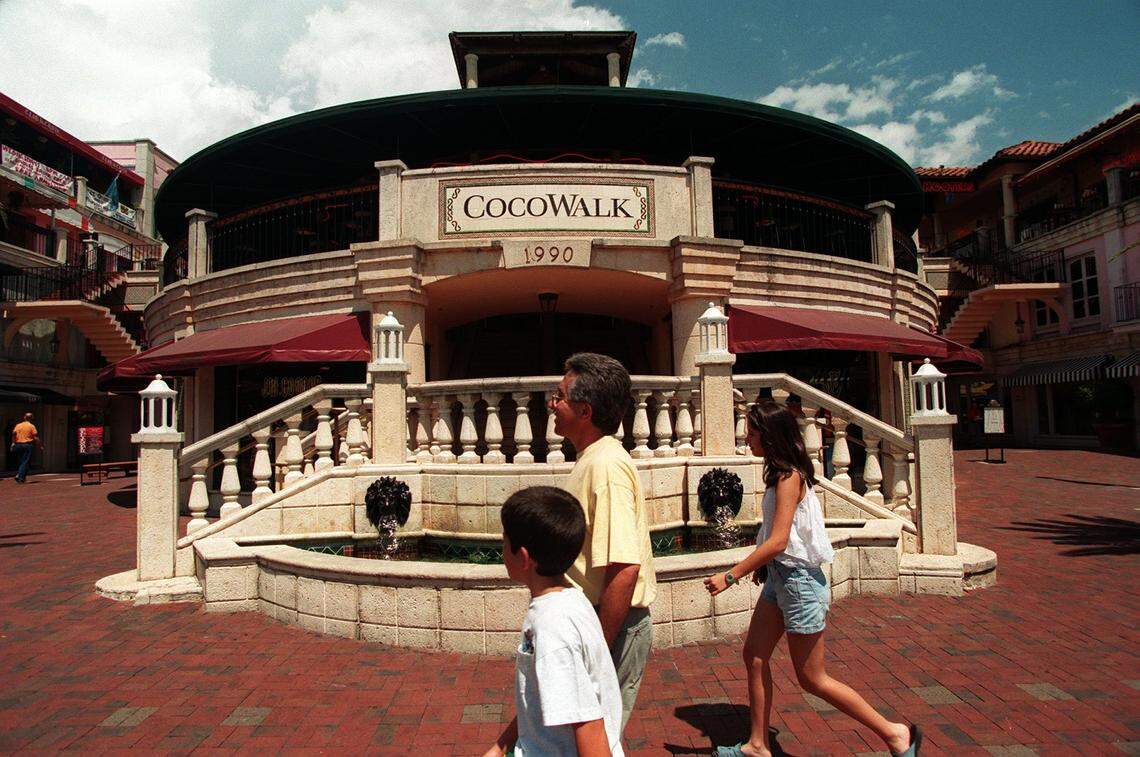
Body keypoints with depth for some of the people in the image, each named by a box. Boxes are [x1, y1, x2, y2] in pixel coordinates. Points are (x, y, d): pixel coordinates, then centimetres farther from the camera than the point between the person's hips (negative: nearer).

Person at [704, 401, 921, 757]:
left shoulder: (789, 477, -21)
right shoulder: (782, 473, 6)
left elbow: (777, 542, -26)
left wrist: (730, 576, -24)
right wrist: (760, 564, 14)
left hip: (799, 581, -9)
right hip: (779, 577, 9)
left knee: (811, 679, 5)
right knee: (754, 656, 12)